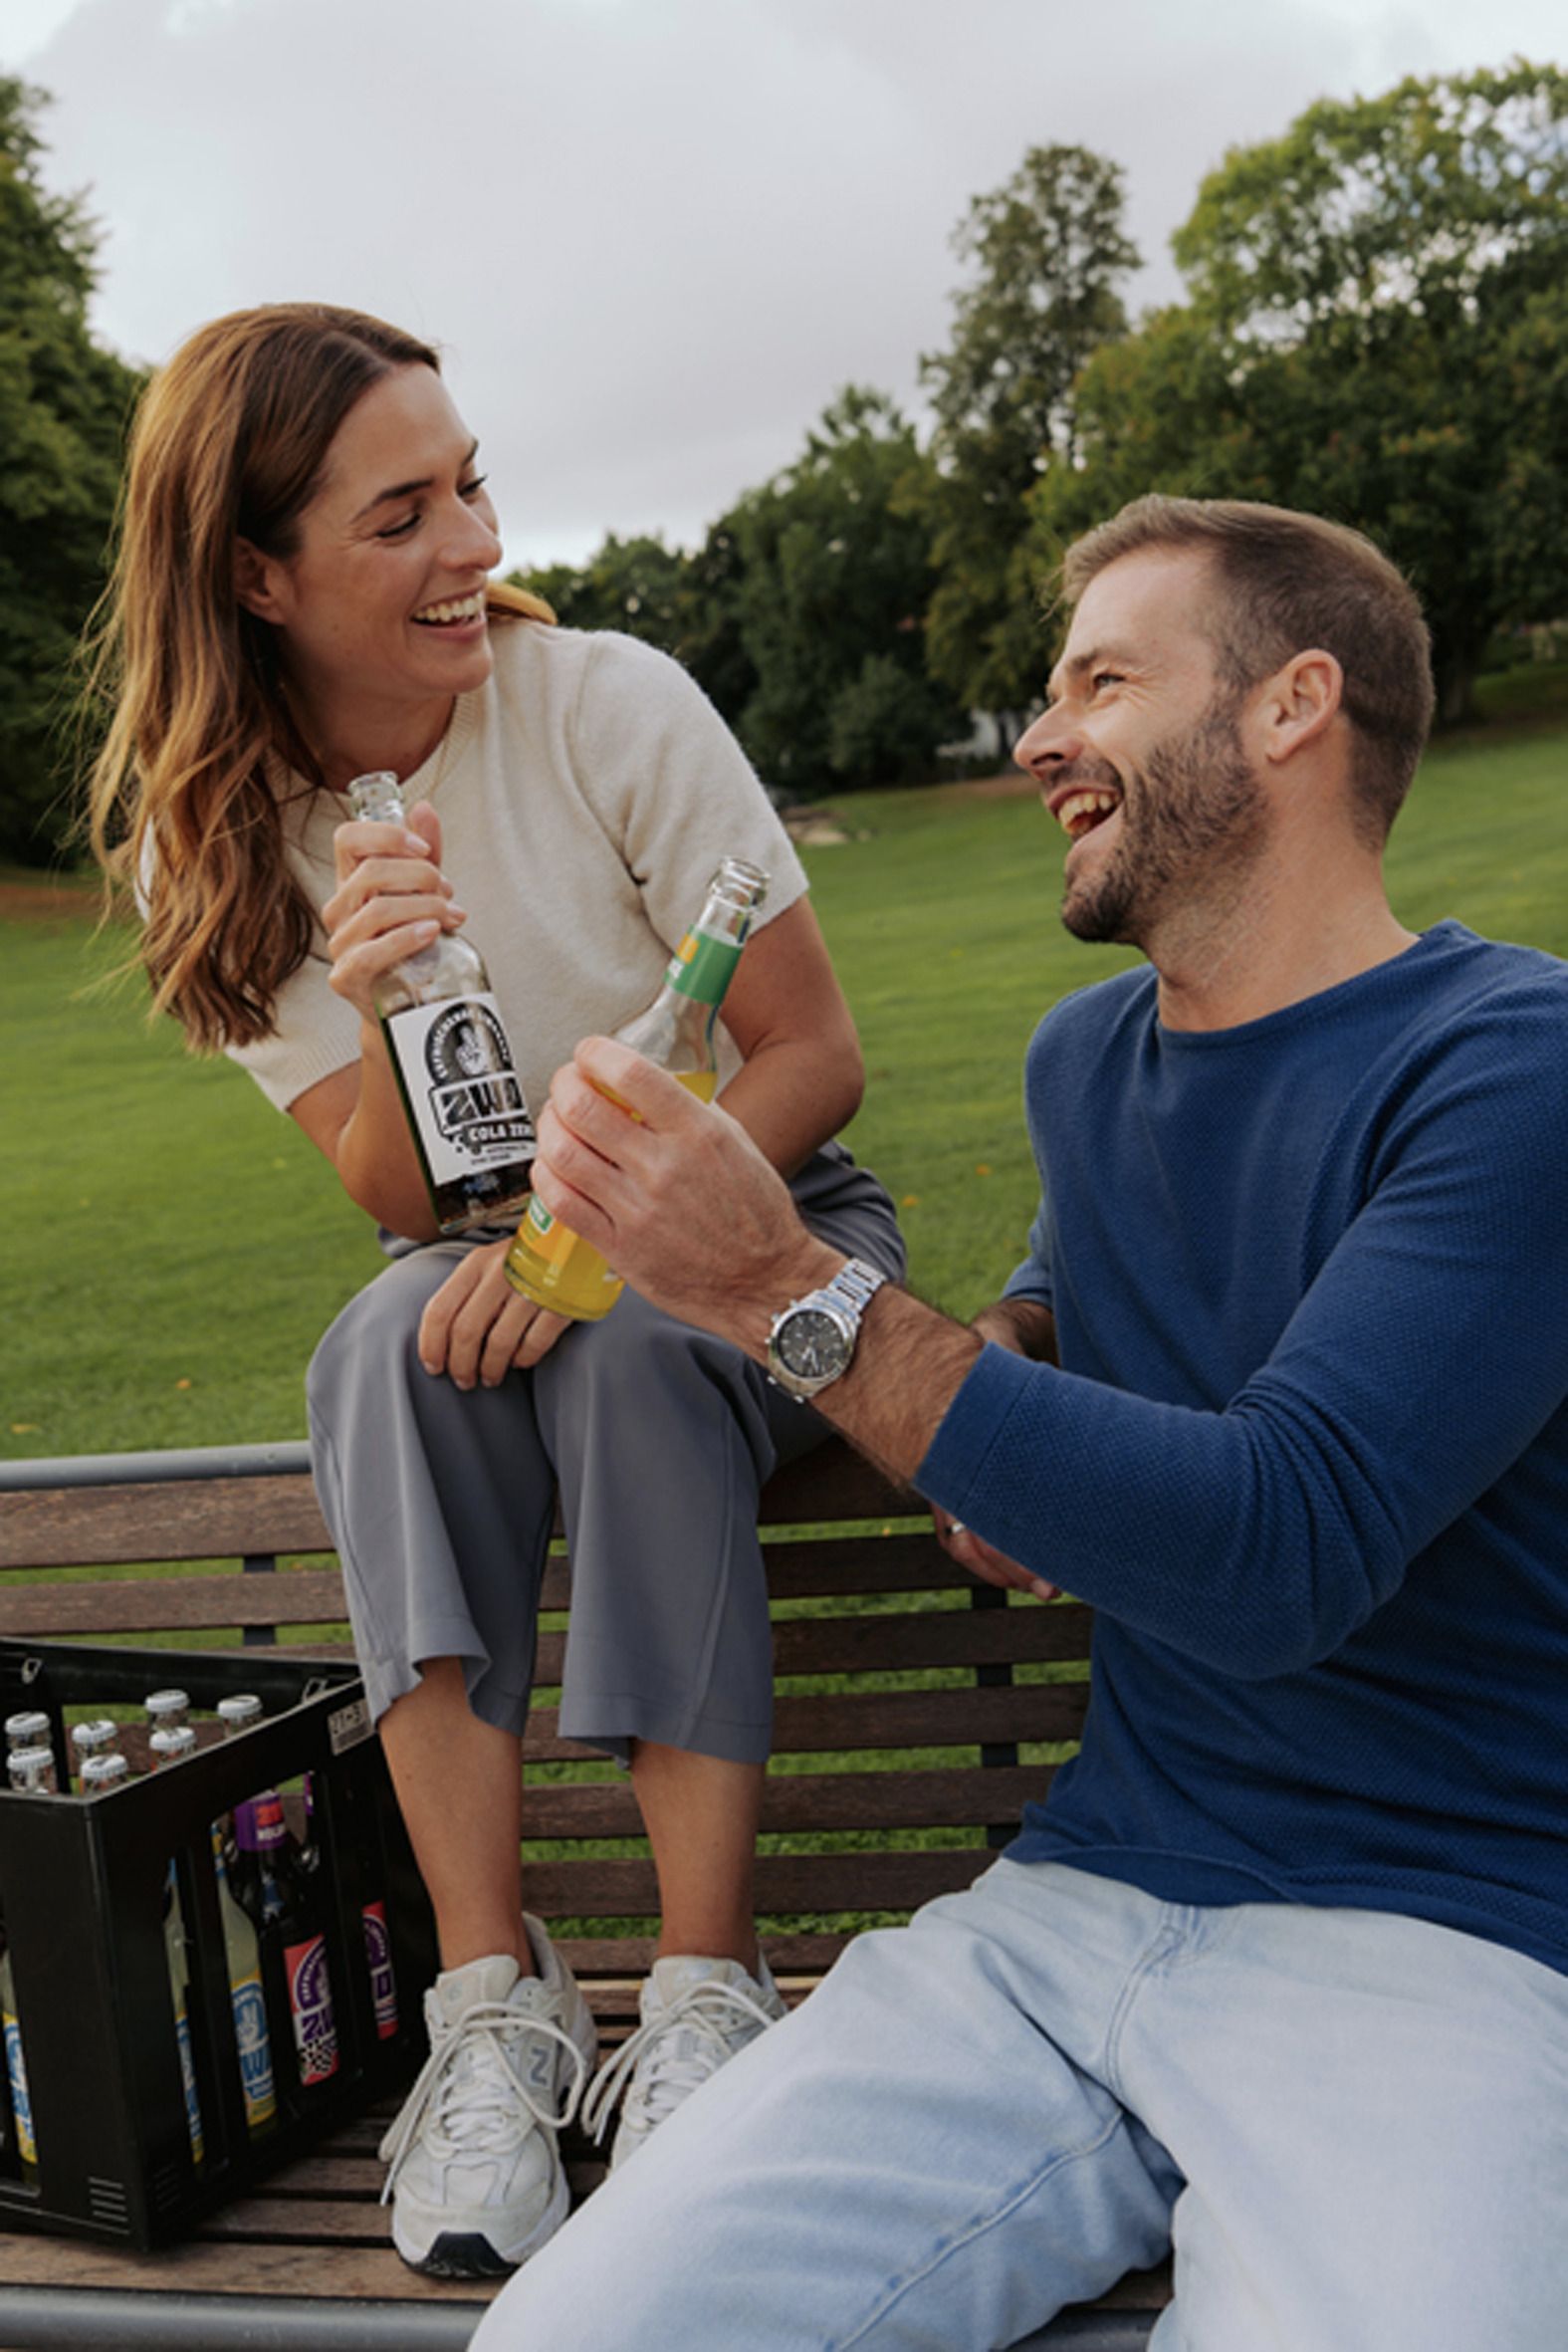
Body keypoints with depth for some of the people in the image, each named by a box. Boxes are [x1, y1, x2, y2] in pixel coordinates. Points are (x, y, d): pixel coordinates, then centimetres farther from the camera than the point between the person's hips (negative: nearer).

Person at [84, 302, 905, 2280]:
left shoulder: (611, 707, -14)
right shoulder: (204, 841, -7)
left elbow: (814, 1057, -13)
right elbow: (398, 1199, -9)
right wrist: (386, 1017, -30)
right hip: (498, 1267, 2)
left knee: (637, 1352, -34)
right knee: (394, 1351, -31)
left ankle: (702, 1996, -26)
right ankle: (493, 2002, -26)